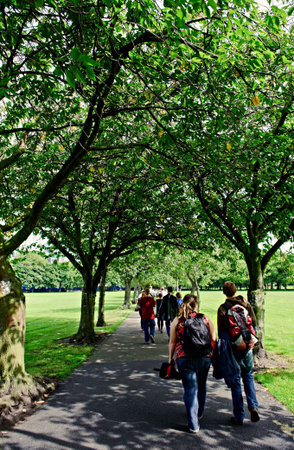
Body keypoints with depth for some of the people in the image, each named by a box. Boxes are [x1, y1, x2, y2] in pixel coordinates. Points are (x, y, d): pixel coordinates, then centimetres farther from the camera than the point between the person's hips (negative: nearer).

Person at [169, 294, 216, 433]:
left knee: (190, 389, 7)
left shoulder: (177, 321, -3)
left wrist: (170, 358, 12)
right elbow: (213, 339, 0)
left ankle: (193, 425, 8)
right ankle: (199, 413, 43)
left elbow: (172, 342, 1)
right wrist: (212, 354, 13)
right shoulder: (205, 318, -1)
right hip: (205, 358, 2)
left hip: (185, 359, -2)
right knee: (201, 386, 24)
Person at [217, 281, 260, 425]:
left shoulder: (223, 308, -12)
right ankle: (253, 406, 6)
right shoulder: (246, 304, -2)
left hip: (232, 349, -3)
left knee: (235, 382, 7)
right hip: (247, 348, 3)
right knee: (248, 377, 21)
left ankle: (239, 416, 14)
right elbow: (254, 324, 3)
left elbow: (221, 331, -11)